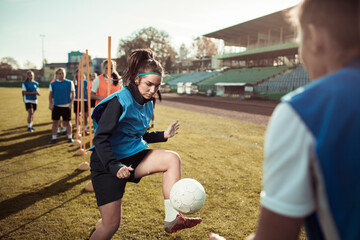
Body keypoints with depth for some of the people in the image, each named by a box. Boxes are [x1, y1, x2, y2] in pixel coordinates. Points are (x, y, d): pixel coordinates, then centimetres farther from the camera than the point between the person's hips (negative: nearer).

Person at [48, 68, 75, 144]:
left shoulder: (69, 83, 2)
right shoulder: (53, 84, 5)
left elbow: (73, 93, 2)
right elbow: (50, 94, 7)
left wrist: (71, 103, -7)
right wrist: (50, 104, -4)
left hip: (66, 105, -1)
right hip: (56, 105, 1)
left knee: (67, 122, 5)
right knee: (55, 122, 4)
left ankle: (70, 137, 18)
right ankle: (54, 138, 14)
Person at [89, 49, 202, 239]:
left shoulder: (147, 104, 5)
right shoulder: (120, 101, -19)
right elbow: (100, 138, -21)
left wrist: (163, 135, 6)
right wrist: (114, 166, -32)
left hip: (132, 157, 7)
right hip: (107, 164, -6)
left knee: (172, 159, -16)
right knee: (111, 224, -1)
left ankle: (171, 219, -13)